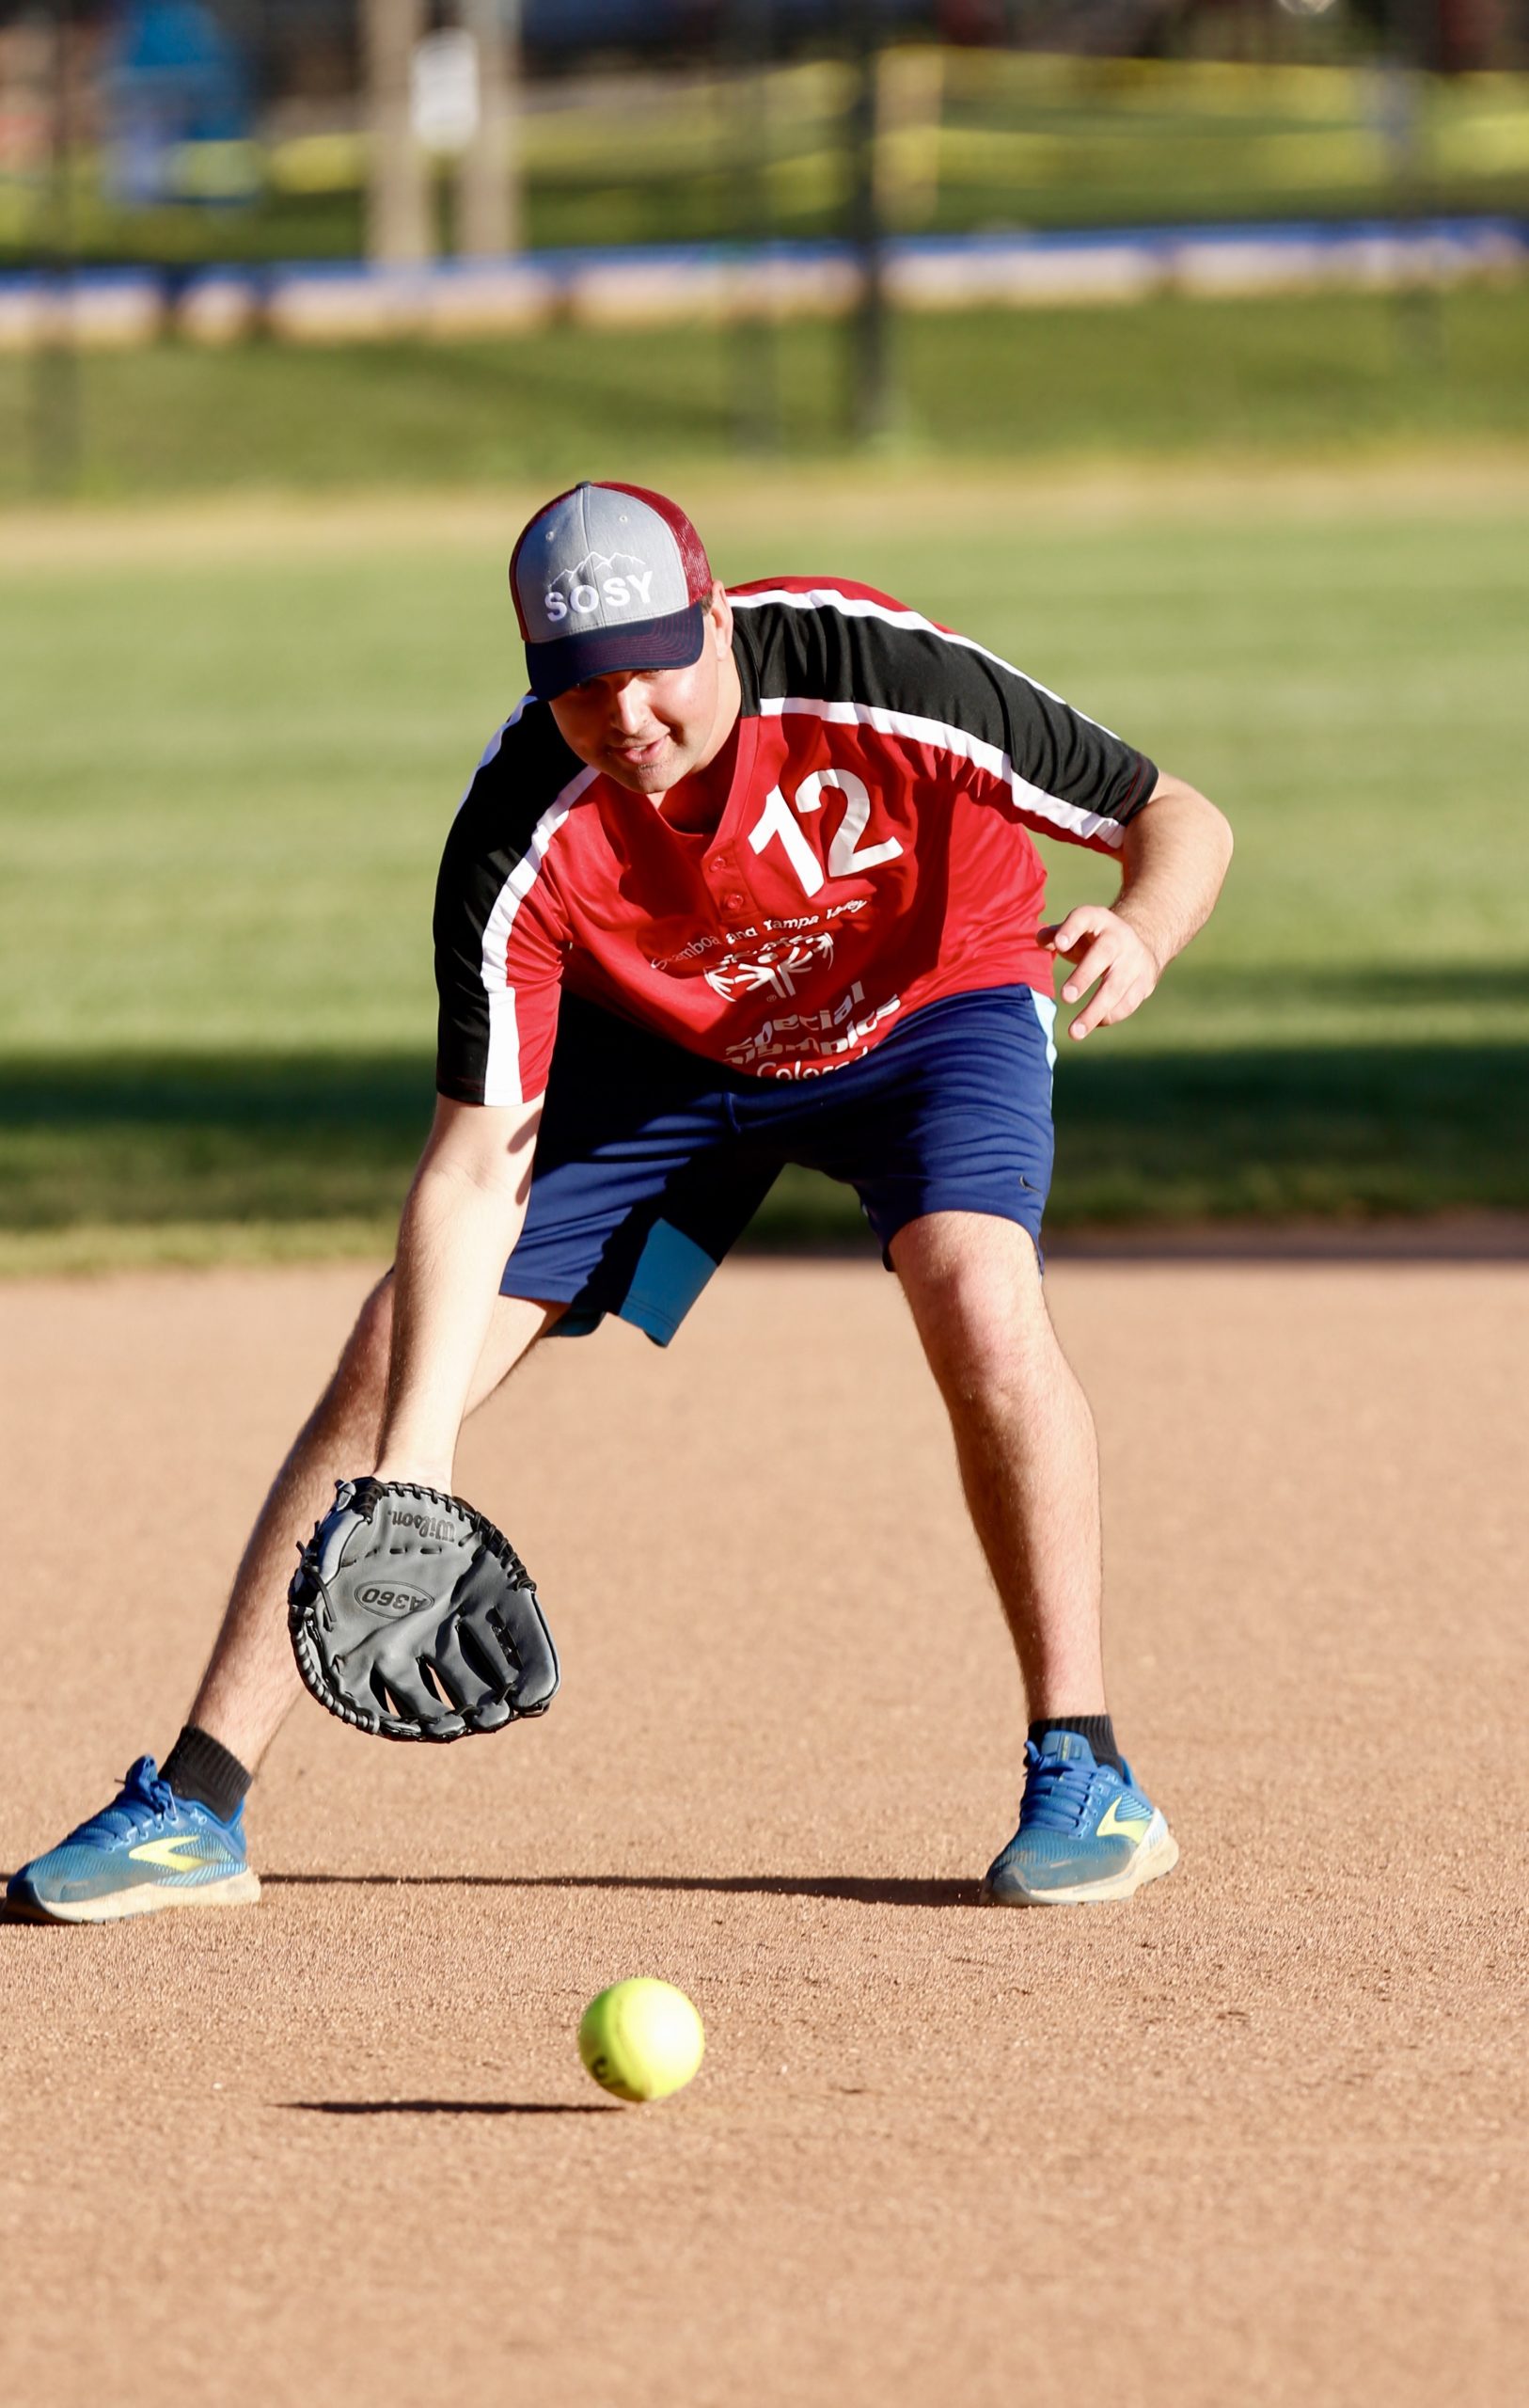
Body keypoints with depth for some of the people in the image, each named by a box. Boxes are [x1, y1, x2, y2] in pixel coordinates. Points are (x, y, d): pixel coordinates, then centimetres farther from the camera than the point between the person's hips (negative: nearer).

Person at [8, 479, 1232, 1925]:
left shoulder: (885, 680, -34)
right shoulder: (521, 839, -30)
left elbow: (1180, 818, -23)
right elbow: (478, 1158, -28)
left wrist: (1139, 932, -48)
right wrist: (414, 1454, -37)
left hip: (931, 1002, -2)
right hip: (655, 1041, 2)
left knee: (977, 1295, -32)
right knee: (394, 1356, -6)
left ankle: (1083, 1776, -19)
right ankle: (194, 1807, 4)